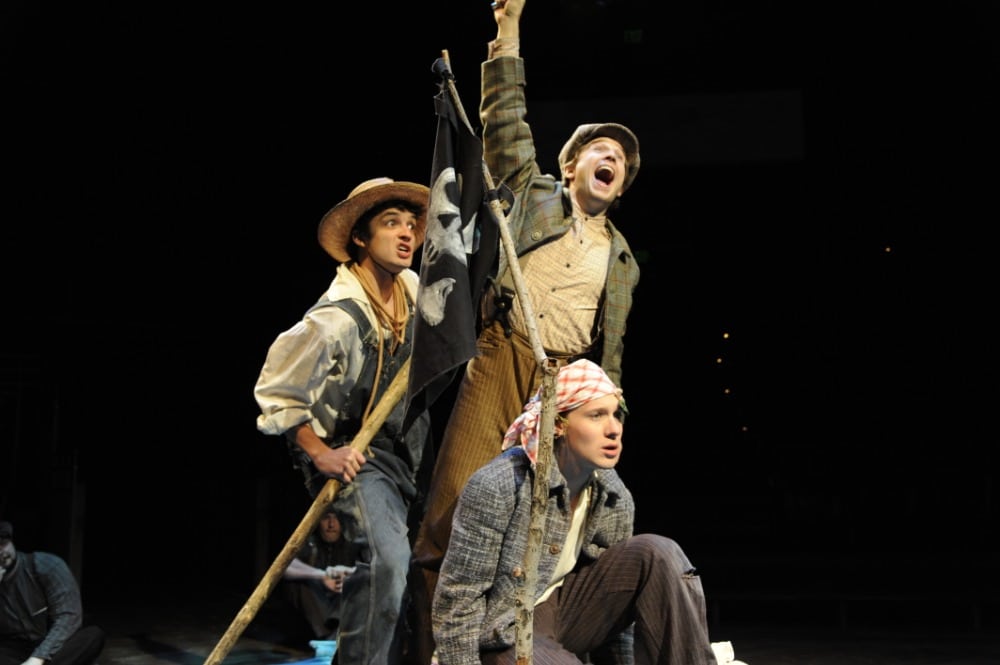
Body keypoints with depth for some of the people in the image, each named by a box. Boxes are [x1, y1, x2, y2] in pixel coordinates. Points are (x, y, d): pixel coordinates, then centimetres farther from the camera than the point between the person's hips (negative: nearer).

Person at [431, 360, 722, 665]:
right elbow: (456, 600, -17)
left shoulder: (615, 499, -5)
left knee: (658, 554, -14)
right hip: (505, 635, -6)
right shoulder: (497, 486, -23)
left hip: (565, 611, 6)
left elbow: (616, 598, 8)